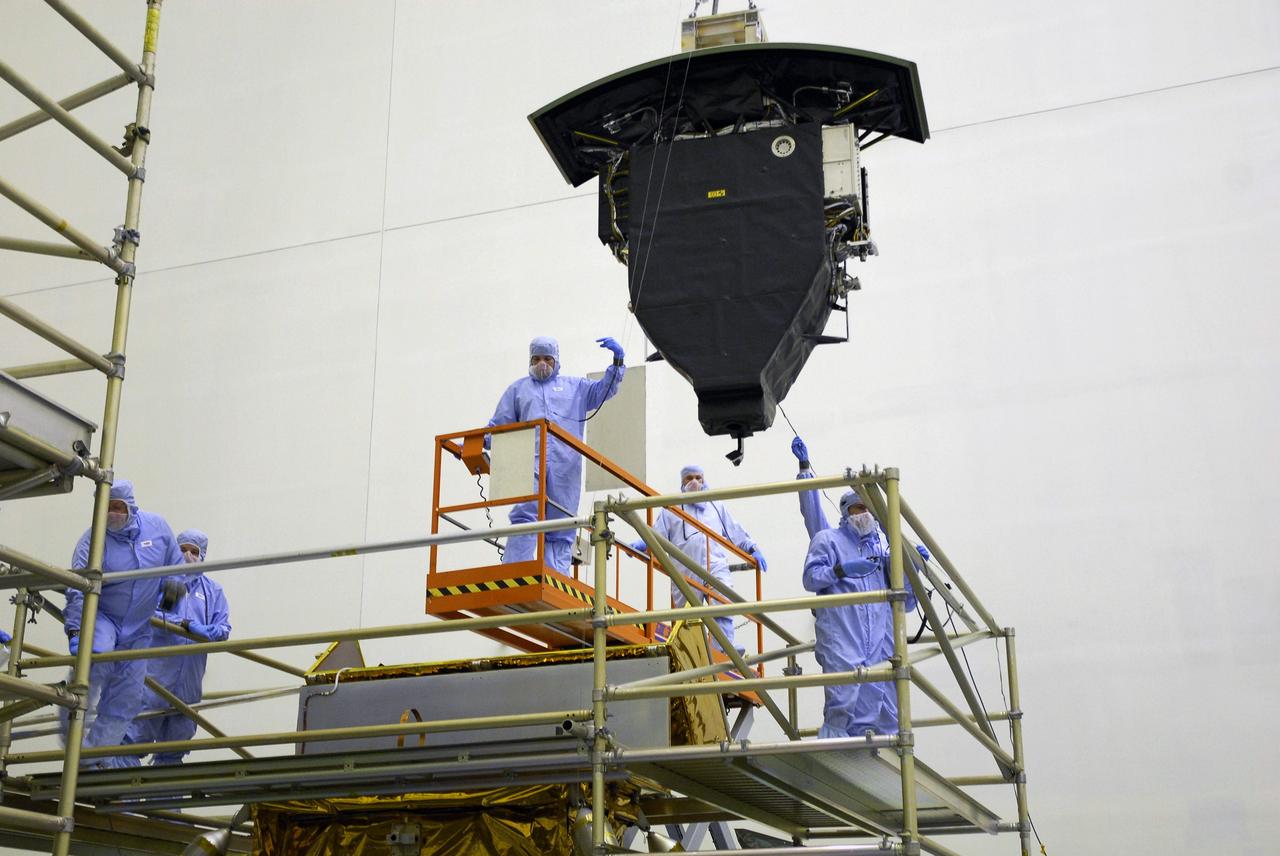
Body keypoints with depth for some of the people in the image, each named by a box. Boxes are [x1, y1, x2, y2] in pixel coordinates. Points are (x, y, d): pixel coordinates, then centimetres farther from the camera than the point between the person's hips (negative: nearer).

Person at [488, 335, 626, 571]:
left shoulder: (575, 386, 26)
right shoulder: (518, 389, 25)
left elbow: (605, 389, 17)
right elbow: (498, 426, 21)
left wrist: (618, 360, 2)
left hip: (565, 465, 1)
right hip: (530, 460, -1)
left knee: (561, 527, -3)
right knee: (524, 515, -20)